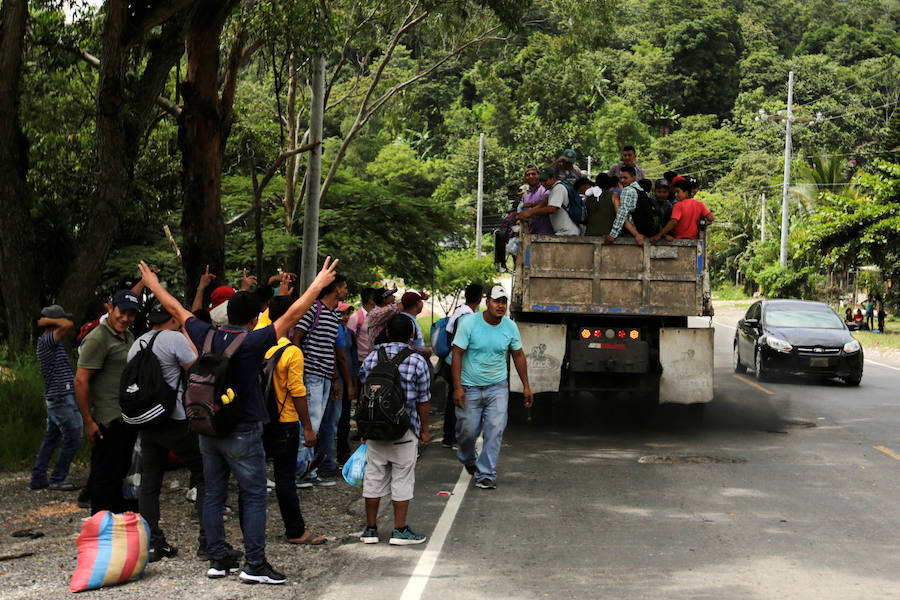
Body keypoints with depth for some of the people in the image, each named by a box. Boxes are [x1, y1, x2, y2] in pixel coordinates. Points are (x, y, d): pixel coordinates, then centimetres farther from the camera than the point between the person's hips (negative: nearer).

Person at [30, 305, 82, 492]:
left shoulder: (46, 341, 16)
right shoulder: (47, 341, -15)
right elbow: (68, 325, -28)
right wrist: (48, 321, -15)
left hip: (54, 399, 10)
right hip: (62, 398, -10)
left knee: (52, 439, 14)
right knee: (73, 439, -4)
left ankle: (37, 478, 17)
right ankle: (57, 480, 1)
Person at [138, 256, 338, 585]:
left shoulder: (207, 336, 0)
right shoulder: (252, 342, -14)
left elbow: (177, 309, 14)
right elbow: (292, 315, -13)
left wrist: (153, 284, 28)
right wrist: (317, 286, -5)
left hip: (208, 430, 6)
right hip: (242, 433, -6)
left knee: (213, 494, 11)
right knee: (254, 496, 0)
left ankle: (217, 559, 16)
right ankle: (255, 564, -2)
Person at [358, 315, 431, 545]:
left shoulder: (371, 358, 2)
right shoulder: (418, 361, -7)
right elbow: (423, 400, -3)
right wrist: (424, 429, 9)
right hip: (405, 430, -3)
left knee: (374, 476, 10)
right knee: (403, 478, 4)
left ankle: (370, 529, 14)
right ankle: (400, 530, 6)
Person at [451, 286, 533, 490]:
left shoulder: (510, 327, -1)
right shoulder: (469, 323, -11)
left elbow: (518, 356, 11)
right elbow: (457, 354, -10)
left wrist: (526, 386, 11)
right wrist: (457, 387, -16)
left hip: (497, 387, 2)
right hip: (470, 387, -2)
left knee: (495, 430, -9)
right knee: (467, 431, 5)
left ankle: (486, 474, -2)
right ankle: (467, 458, 38)